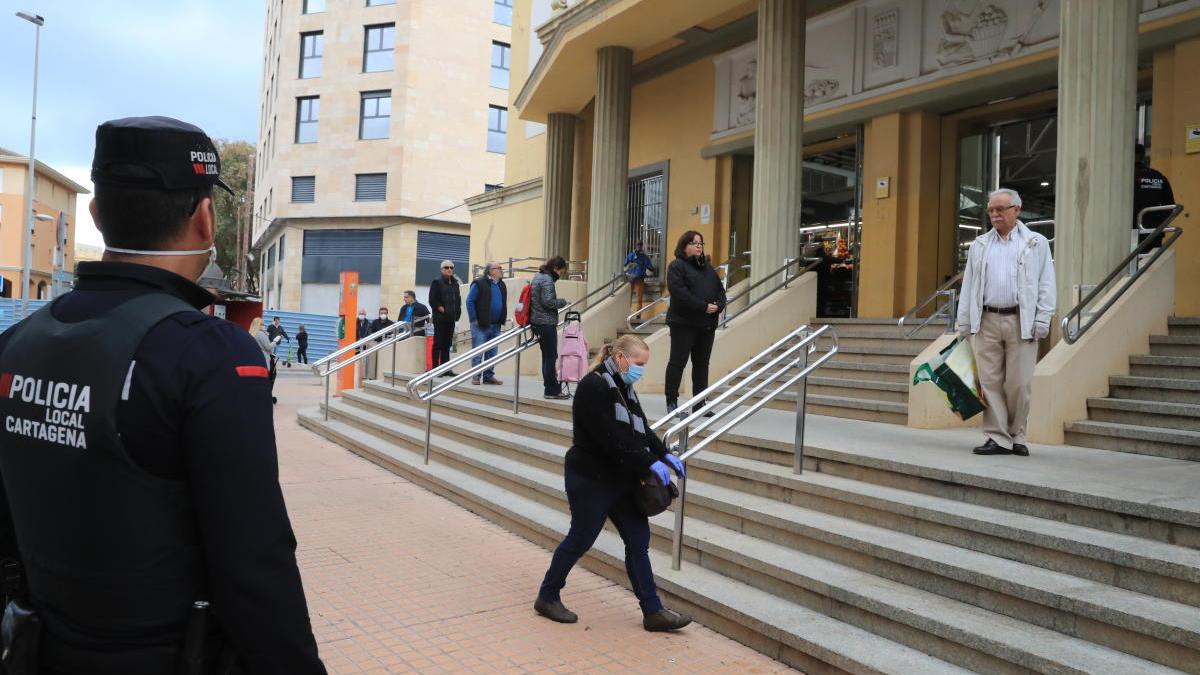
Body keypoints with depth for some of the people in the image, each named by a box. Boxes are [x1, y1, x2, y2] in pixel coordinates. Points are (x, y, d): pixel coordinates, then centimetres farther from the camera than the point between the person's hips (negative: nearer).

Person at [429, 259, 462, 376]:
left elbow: (458, 299, 19)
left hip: (451, 318, 6)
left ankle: (446, 369, 12)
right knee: (438, 343, -4)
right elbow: (432, 300, -10)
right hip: (440, 318, -6)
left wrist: (457, 312, 6)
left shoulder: (455, 283, 15)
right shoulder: (437, 282, -3)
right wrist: (441, 309, -14)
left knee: (447, 344, 9)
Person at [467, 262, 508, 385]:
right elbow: (469, 301, -8)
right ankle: (476, 376, 4)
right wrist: (474, 319, -11)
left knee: (492, 353, 10)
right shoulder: (479, 283, -9)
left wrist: (503, 319, 9)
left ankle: (489, 376, 18)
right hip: (481, 325, -7)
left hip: (495, 326, 7)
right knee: (478, 353, -3)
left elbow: (504, 304, 19)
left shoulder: (501, 285, 11)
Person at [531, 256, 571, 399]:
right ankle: (552, 390, -1)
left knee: (547, 355, 14)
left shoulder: (537, 277, 15)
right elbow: (548, 301, -21)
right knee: (551, 356, -4)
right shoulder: (547, 280, -15)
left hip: (536, 321, 10)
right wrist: (563, 302, -7)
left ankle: (550, 387, 19)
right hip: (546, 322, -10)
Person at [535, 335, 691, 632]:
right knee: (580, 540, 5)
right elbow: (612, 439, -26)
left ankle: (653, 612, 14)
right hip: (590, 480, -9)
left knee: (638, 541, 7)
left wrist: (664, 454, -4)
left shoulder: (623, 388, 11)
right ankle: (547, 598, 25)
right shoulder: (593, 386, -19)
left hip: (620, 480, 9)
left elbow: (642, 429, 10)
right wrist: (649, 463, -24)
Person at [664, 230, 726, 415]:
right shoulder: (677, 266, -4)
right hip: (684, 323, -7)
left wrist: (718, 305, -7)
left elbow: (720, 289, 15)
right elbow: (679, 292, -18)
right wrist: (704, 306, -20)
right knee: (677, 362, -1)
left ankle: (700, 403, 16)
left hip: (707, 324, 7)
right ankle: (671, 401, 7)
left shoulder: (708, 267, 19)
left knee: (702, 364, 10)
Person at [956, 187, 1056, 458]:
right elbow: (968, 285, 15)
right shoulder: (979, 245, 17)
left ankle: (1016, 436, 12)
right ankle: (998, 438, 4)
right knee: (990, 381, -1)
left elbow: (1046, 285, 4)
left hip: (1021, 322, -2)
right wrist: (964, 322, 9)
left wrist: (1042, 320, -5)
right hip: (986, 321, 3)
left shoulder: (1036, 243, 9)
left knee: (1019, 383, -1)